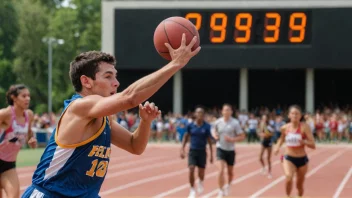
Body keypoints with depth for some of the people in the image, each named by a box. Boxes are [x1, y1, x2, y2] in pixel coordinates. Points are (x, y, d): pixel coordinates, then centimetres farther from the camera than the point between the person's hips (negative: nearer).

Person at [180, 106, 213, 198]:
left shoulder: (207, 126, -5)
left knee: (201, 173, 7)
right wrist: (182, 149, 0)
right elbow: (186, 137, 8)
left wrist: (211, 154, 0)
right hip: (192, 151, 0)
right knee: (191, 170, -16)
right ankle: (192, 190, -4)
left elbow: (209, 141, 1)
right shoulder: (190, 125, -3)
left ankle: (200, 182, 44)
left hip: (202, 152, 0)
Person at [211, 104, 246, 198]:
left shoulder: (235, 123, -11)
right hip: (220, 149, 0)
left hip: (230, 150, 0)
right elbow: (213, 130, 18)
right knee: (221, 170, -17)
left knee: (230, 172, 15)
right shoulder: (218, 122, -4)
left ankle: (228, 185, 47)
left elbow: (242, 136, -8)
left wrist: (232, 139, -22)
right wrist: (214, 135, -4)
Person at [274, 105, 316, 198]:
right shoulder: (285, 128, -3)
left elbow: (313, 145, -18)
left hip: (302, 159, 0)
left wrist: (304, 142, -37)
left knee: (299, 185, 13)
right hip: (288, 158, 0)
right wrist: (277, 146, 3)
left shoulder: (304, 127, -13)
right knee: (289, 178, -28)